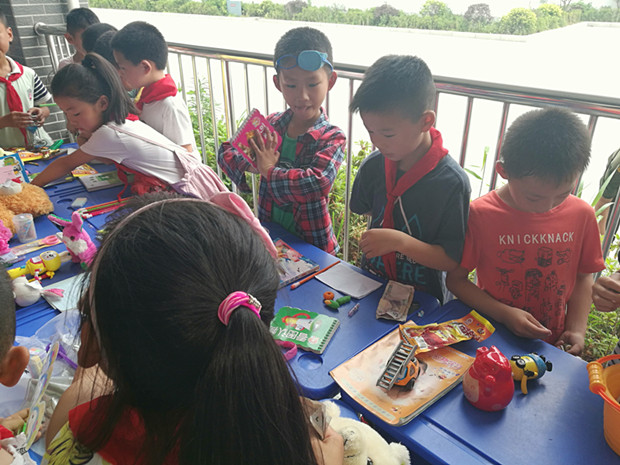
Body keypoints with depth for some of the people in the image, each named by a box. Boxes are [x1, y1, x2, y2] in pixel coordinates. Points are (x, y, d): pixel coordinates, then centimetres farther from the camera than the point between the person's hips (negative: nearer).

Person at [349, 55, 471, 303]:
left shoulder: (452, 182, -16)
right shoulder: (373, 166, -3)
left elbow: (451, 259, -14)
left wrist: (400, 241, -24)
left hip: (421, 298, -3)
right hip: (371, 285, 3)